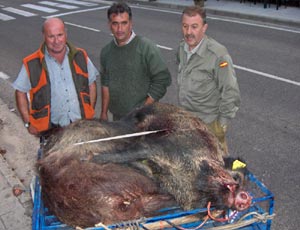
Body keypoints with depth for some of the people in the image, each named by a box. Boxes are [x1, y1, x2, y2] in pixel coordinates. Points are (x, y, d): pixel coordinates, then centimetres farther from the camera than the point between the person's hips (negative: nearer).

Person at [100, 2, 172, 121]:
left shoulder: (147, 48, -12)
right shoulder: (106, 52, 6)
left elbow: (163, 79, -12)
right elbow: (105, 84, 13)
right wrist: (104, 113, 13)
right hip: (117, 118, 5)